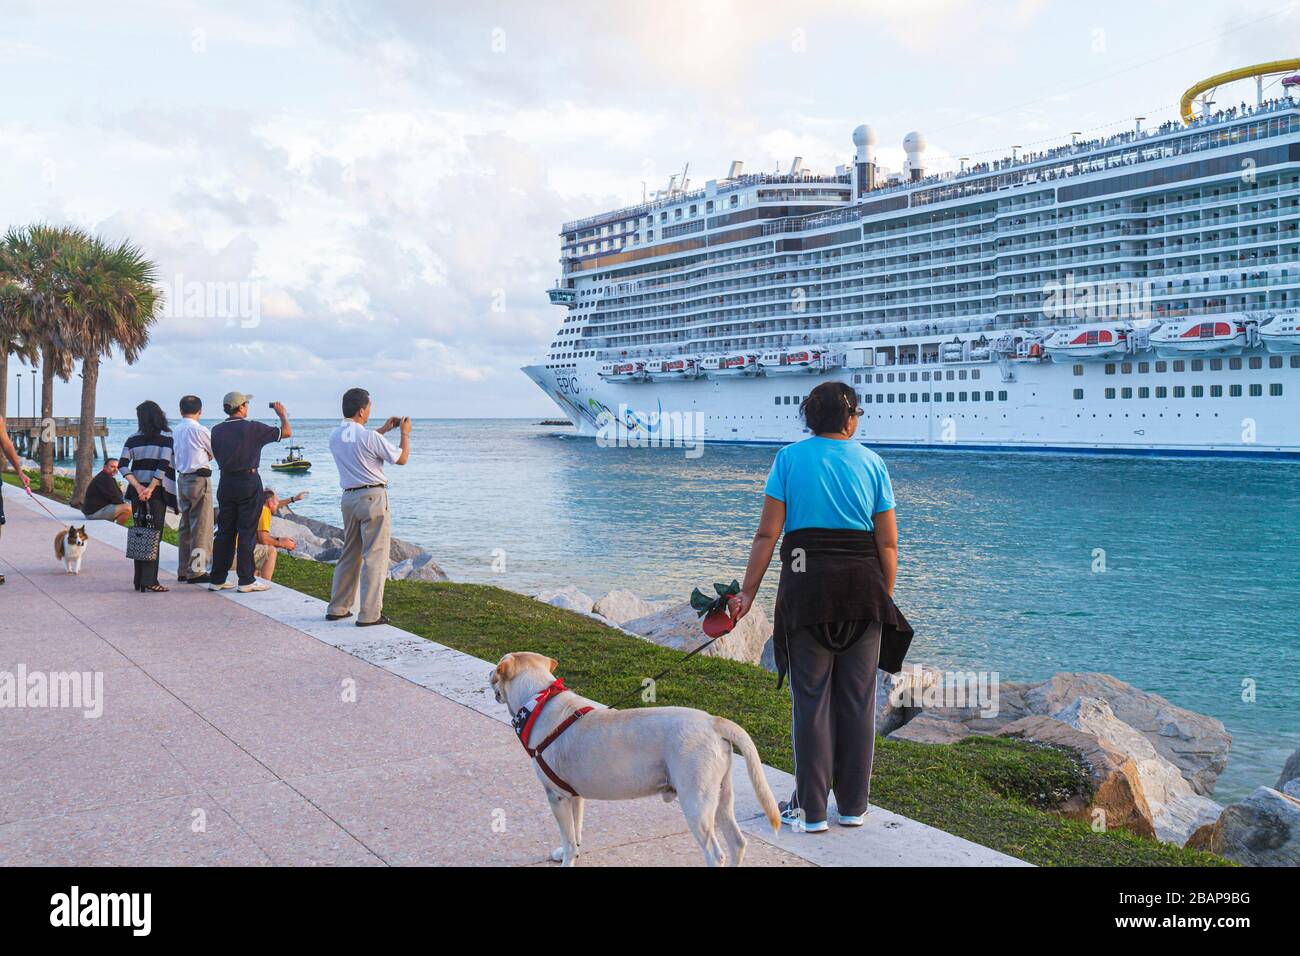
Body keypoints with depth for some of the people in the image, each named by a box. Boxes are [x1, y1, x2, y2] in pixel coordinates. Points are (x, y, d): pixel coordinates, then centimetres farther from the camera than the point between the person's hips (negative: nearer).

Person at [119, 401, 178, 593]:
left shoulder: (133, 439, 8)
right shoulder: (166, 437, -3)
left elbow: (122, 465, -1)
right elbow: (163, 464, -14)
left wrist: (138, 487, -6)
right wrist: (150, 489, -13)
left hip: (138, 491, 4)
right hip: (157, 491, -4)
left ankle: (139, 581, 14)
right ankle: (149, 581, -5)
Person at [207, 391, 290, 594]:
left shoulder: (217, 430, 4)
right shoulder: (252, 428, -10)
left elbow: (217, 455, 16)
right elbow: (286, 432, -4)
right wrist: (282, 414, 13)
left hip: (225, 482, 5)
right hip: (248, 481, -5)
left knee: (224, 531, 11)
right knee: (247, 532, -1)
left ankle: (217, 579, 14)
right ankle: (246, 580, 0)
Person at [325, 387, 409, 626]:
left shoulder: (335, 436, 5)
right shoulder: (370, 437, -16)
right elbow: (401, 458, -3)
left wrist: (383, 429, 32)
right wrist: (405, 433, 13)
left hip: (349, 497, 7)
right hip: (373, 497, -7)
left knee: (349, 554, 17)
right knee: (375, 556, -2)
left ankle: (337, 608, 22)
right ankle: (369, 614, -3)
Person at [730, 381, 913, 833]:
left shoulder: (789, 457, 2)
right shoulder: (871, 462, 7)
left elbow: (768, 533, -4)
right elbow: (888, 543, 5)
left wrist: (748, 592, -1)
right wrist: (885, 599, 14)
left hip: (807, 582, -2)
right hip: (863, 583, 2)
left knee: (811, 697, 5)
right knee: (858, 697, 11)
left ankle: (811, 808, 12)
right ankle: (853, 805, 21)